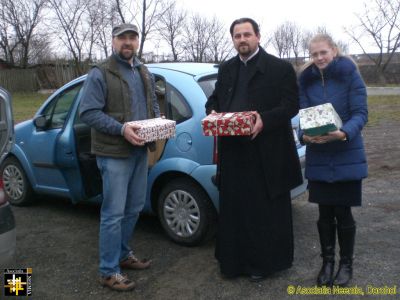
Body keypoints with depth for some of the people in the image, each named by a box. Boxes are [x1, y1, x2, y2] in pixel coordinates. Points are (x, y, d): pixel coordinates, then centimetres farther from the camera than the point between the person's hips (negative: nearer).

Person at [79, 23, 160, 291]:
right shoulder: (100, 74, -7)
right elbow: (88, 112, -14)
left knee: (134, 209, 16)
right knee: (113, 213, -3)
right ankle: (109, 272, 10)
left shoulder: (145, 73, 16)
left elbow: (153, 102, 24)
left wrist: (158, 119, 2)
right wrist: (121, 128, -24)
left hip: (140, 150, 7)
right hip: (114, 153, -7)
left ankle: (123, 254, 34)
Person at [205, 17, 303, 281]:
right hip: (233, 151, 5)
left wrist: (264, 121, -23)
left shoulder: (280, 68, -1)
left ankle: (267, 261, 23)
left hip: (267, 153, -5)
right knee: (233, 207, 12)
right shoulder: (226, 69, 16)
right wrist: (213, 112, -2)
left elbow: (291, 105, -7)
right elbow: (214, 99, 21)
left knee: (267, 209, 7)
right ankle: (235, 260, 27)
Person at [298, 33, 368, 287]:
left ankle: (347, 263, 25)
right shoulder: (306, 80, 4)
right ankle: (328, 261, 27)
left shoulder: (350, 75, -5)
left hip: (346, 157, -2)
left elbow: (360, 113, -10)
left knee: (343, 212, 5)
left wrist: (344, 133, -29)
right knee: (325, 213, 9)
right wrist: (305, 134, -20)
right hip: (318, 158, 3)